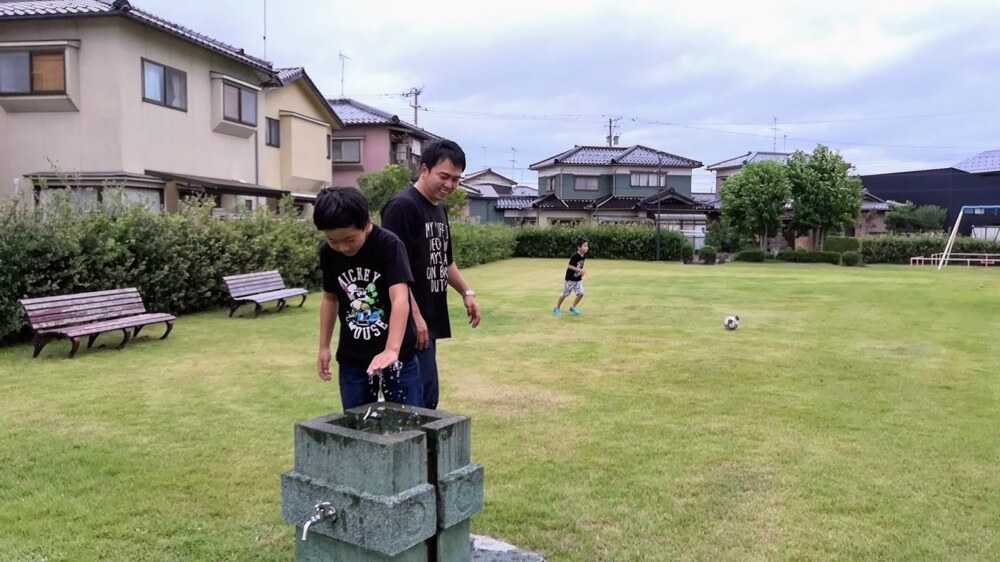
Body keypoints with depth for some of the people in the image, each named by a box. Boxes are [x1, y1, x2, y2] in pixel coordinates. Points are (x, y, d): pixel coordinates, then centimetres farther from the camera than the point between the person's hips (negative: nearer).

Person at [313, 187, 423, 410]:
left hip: (398, 355, -4)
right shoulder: (327, 253, -3)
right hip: (351, 358, 4)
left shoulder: (388, 245, -19)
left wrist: (392, 350, -41)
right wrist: (324, 346, 12)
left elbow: (400, 299, -30)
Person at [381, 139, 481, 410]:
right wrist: (415, 316, -21)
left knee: (426, 398, 13)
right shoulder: (402, 206, -14)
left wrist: (467, 292, 17)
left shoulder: (440, 209, 15)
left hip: (430, 319, 9)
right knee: (422, 399, -6)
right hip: (412, 322, -9)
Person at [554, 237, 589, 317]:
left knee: (580, 293, -4)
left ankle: (573, 308, 16)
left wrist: (582, 272, 1)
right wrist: (579, 270, -28)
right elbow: (569, 266, -23)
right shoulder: (575, 256, -25)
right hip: (570, 278, -6)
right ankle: (557, 308, 25)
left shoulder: (584, 256, -3)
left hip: (578, 279, 6)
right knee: (565, 294, 6)